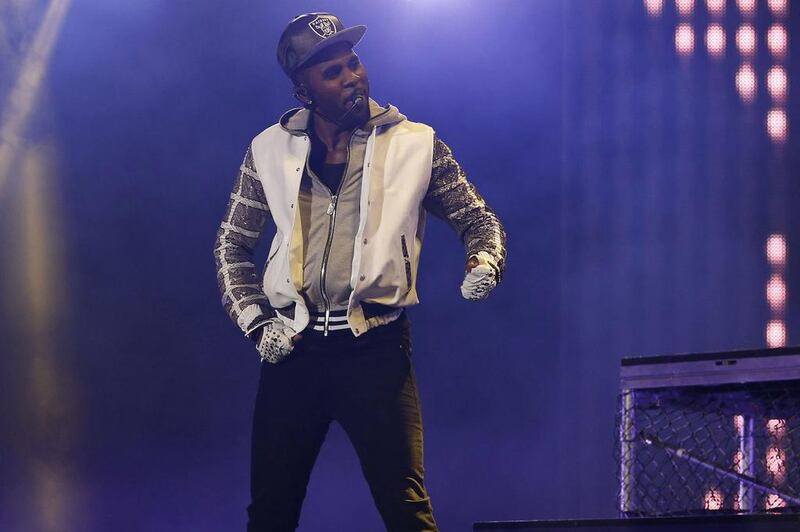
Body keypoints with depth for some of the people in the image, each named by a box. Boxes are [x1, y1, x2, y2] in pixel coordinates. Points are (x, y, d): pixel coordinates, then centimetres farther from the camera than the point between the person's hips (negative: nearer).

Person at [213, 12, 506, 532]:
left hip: (377, 348, -2)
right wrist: (256, 322, 3)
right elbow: (232, 244, 15)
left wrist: (484, 264, -13)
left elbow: (479, 219, 9)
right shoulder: (270, 150, 7)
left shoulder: (415, 144, 2)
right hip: (293, 349, 2)